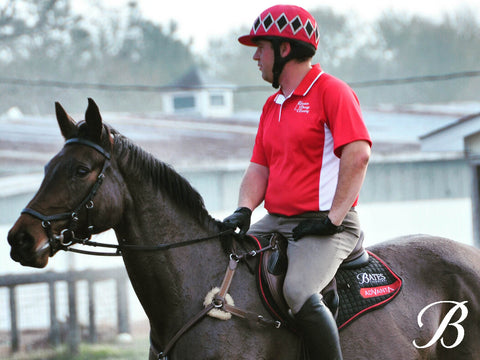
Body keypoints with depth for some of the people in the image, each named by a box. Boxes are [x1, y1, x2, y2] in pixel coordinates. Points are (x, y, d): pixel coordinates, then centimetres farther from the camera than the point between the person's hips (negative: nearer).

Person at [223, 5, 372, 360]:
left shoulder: (332, 91, -7)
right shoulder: (272, 105, 19)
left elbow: (358, 154, -17)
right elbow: (260, 168, 17)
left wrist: (333, 218, -20)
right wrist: (244, 209, -3)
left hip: (325, 226, -9)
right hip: (276, 221, 9)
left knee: (299, 292, -32)